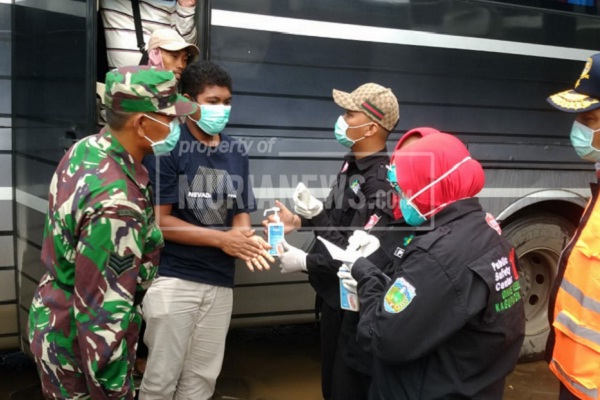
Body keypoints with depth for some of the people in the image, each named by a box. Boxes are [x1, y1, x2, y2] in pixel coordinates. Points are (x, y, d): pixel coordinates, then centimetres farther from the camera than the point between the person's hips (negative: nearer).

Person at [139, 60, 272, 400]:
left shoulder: (237, 153, 10)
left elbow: (240, 213, 13)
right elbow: (158, 221, -11)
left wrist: (247, 239, -11)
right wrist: (221, 239, -16)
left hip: (220, 282, 5)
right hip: (173, 279, -5)